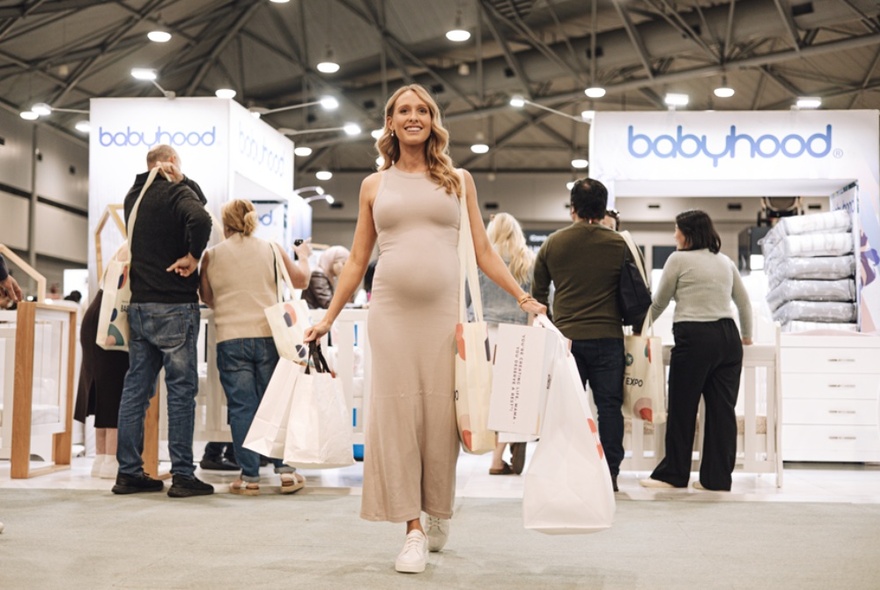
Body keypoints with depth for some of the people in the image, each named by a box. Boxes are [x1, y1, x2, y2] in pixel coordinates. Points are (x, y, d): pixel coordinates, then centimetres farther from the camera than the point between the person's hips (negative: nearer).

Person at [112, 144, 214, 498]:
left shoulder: (134, 196, 16)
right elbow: (200, 217, -30)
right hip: (173, 305, -7)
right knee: (181, 388, -3)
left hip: (138, 303, 7)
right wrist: (193, 257, -18)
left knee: (136, 386, 9)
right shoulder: (176, 192, -8)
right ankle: (182, 475, -2)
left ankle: (129, 472, 12)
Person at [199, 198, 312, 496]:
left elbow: (207, 298, 15)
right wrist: (303, 255, 32)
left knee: (241, 407, 3)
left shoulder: (211, 255, 4)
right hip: (268, 336, 1)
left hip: (230, 340, -1)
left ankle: (250, 476, 4)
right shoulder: (271, 249, 5)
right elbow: (300, 280, 14)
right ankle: (285, 471, 9)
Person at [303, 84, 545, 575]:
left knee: (441, 414, 2)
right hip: (390, 312, 1)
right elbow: (357, 261, 14)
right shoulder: (374, 185, 12)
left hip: (443, 312, 0)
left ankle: (440, 513, 23)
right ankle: (414, 530, 2)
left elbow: (484, 252, 10)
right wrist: (328, 318, 9)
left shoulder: (458, 180, 11)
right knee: (397, 414, -3)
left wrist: (525, 298, 1)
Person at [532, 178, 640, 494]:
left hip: (565, 337, 1)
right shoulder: (619, 244, 0)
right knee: (609, 405, 4)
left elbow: (537, 294, 11)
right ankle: (609, 473, 3)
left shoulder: (552, 244, 4)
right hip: (608, 338, -1)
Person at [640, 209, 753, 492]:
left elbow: (659, 302, 6)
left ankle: (673, 474, 7)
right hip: (727, 336, 6)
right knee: (722, 409, 6)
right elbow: (744, 302, 23)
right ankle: (718, 477, 9)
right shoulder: (725, 261, 16)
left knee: (682, 408, 1)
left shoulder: (679, 259, 0)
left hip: (694, 337, -6)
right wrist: (746, 335, 37)